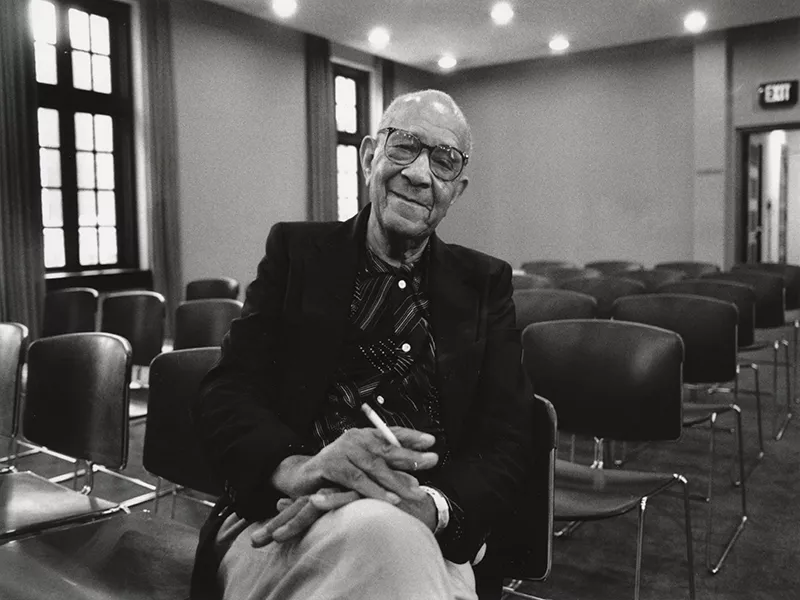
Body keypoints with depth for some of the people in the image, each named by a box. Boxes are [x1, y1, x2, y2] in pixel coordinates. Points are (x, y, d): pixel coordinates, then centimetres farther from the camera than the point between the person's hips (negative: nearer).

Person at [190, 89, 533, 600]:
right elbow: (224, 396, 2)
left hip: (427, 536, 2)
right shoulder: (297, 251, 10)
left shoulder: (485, 284, 13)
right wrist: (295, 467, -21)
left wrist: (424, 505, -19)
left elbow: (505, 446, 4)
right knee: (374, 532, -34)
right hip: (277, 521, -1)